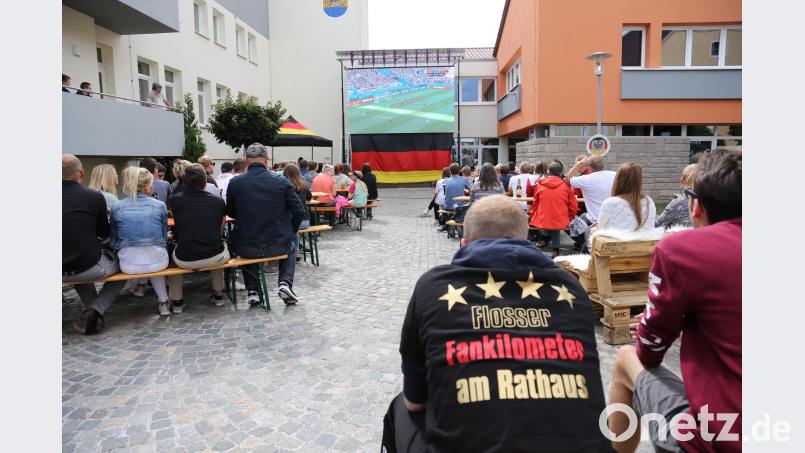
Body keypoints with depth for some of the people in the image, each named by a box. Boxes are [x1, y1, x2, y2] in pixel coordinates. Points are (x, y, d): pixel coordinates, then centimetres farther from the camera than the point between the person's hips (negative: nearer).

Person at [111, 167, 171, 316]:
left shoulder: (116, 207, 2)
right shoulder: (159, 205, -2)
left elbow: (114, 241, 9)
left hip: (128, 264, 2)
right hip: (156, 261, -2)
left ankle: (141, 285, 40)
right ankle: (163, 300, 26)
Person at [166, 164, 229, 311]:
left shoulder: (175, 200, -1)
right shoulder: (219, 201, 0)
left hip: (185, 260, 0)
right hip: (215, 258, 1)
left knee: (173, 253, 34)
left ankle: (176, 301, 34)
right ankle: (218, 295, 38)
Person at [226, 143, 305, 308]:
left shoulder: (234, 183, -5)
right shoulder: (281, 181, -7)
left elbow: (230, 213, 10)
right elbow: (299, 211, -6)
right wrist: (290, 232, 10)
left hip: (248, 248, 1)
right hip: (278, 245, 0)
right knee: (291, 249, 35)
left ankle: (253, 291, 24)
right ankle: (285, 283, 11)